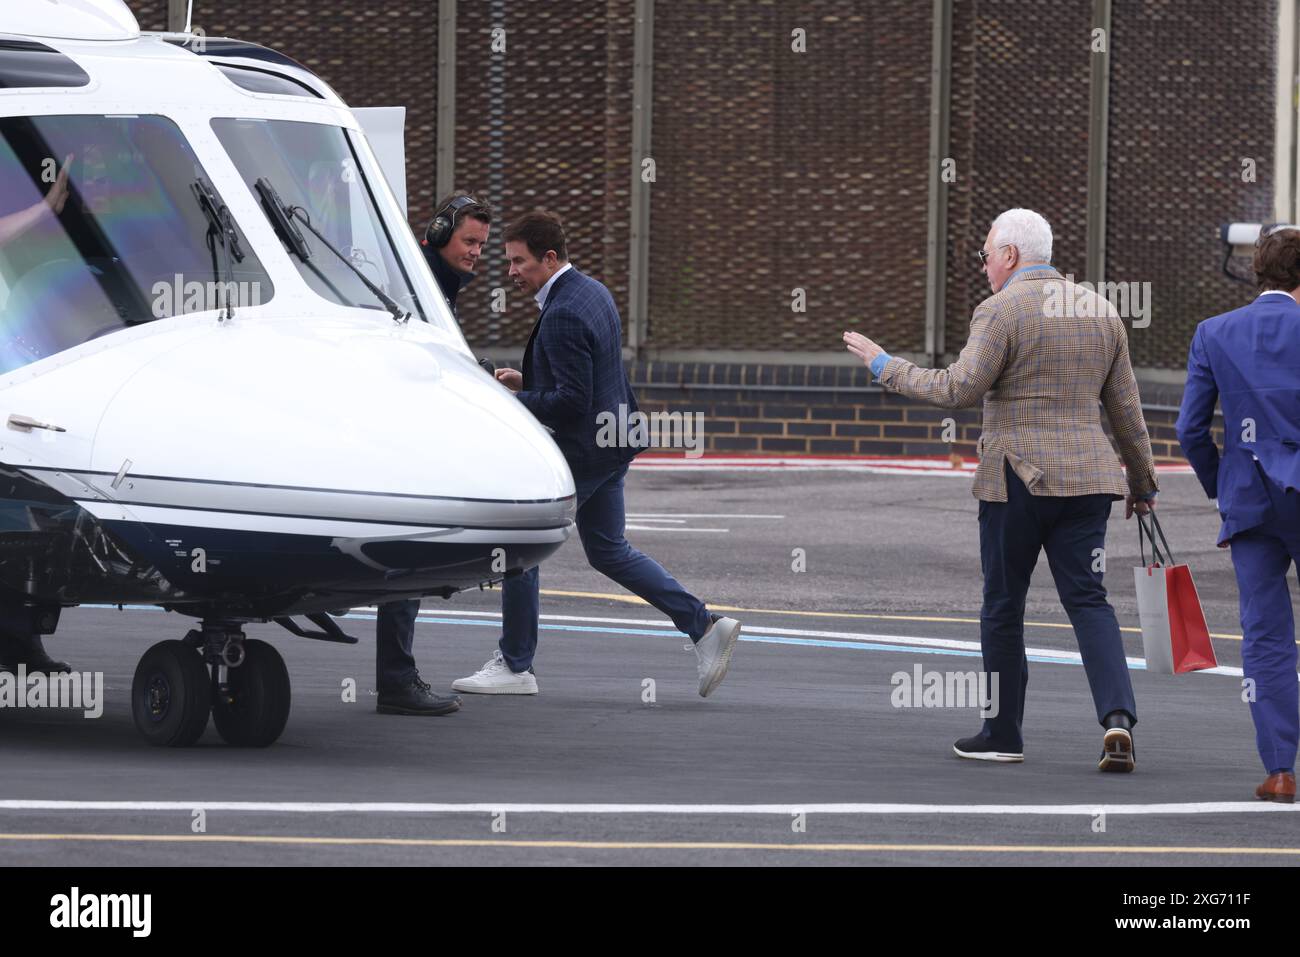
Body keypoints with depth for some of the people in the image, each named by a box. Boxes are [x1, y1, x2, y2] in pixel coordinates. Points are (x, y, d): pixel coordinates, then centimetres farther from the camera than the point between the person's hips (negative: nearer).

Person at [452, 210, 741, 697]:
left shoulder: (563, 315, -23)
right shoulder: (592, 291, 9)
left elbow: (571, 400, -27)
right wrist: (526, 382, 11)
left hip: (578, 450, -10)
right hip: (609, 443, 10)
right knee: (610, 552, 17)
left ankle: (515, 666, 11)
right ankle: (705, 627, 9)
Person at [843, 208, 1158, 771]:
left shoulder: (1001, 311, -8)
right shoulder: (1100, 311, 11)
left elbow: (959, 390, -16)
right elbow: (1126, 410, 14)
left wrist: (887, 367, -6)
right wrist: (1142, 482, 23)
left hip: (1016, 479, -5)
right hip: (1086, 479, 5)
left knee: (1003, 607, 8)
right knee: (1088, 600, 3)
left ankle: (1003, 733, 15)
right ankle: (1117, 715, -18)